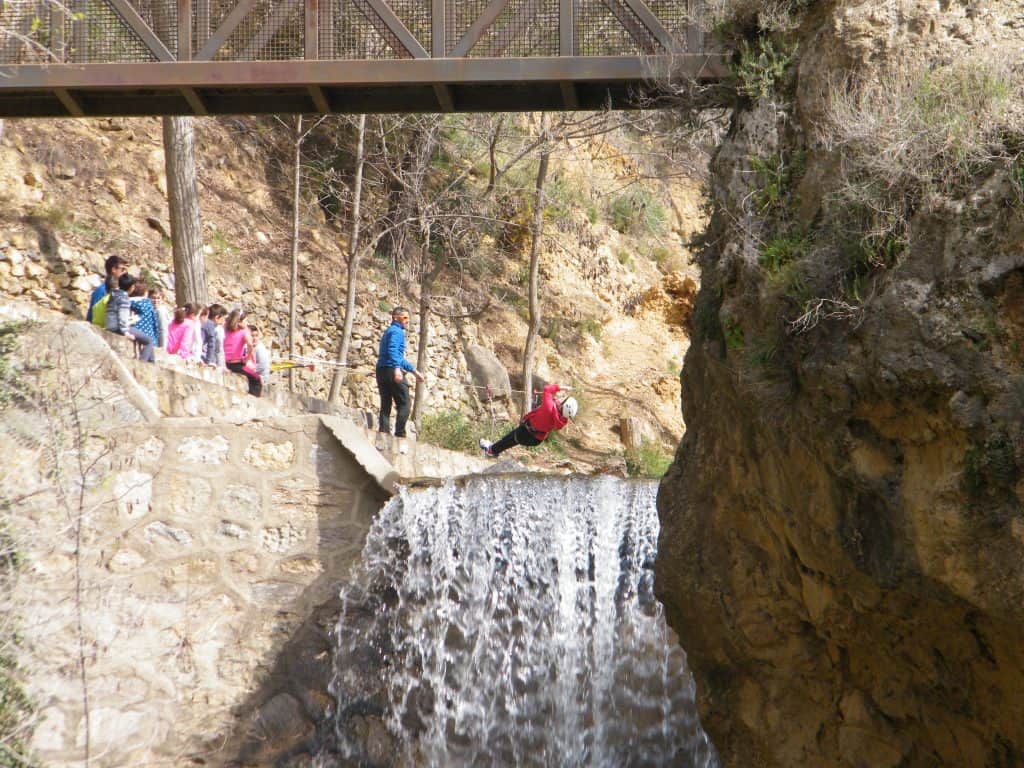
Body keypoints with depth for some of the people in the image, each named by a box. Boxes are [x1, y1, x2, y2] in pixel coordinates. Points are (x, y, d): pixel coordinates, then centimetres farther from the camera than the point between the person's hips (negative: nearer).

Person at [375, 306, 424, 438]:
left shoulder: (389, 332, 27)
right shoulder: (397, 331, -4)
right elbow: (393, 350, -23)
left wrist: (414, 371, 34)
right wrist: (397, 368, -35)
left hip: (382, 371, 9)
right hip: (392, 370, -9)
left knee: (385, 406, 6)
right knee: (404, 404, -7)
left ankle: (383, 433, 1)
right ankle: (400, 434, -13)